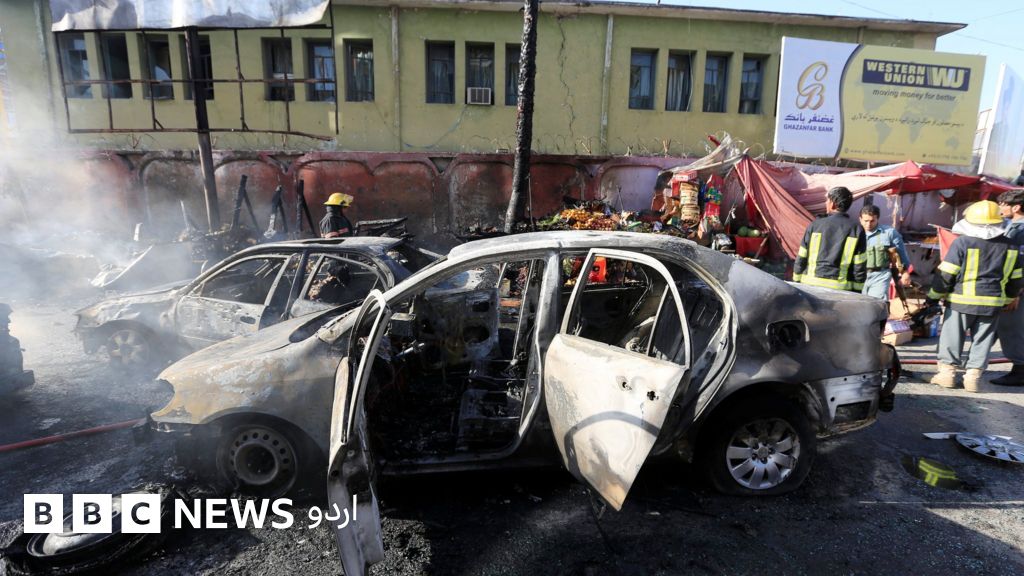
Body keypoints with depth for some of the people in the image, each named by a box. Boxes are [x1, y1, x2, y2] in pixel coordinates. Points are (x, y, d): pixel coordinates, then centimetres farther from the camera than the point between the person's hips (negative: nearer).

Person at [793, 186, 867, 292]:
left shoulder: (815, 225, 2)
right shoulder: (856, 229, 1)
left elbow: (801, 258, 5)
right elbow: (860, 267, 0)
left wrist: (797, 281, 14)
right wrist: (857, 292, 6)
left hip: (811, 284, 1)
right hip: (840, 288, -1)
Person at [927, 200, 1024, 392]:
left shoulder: (962, 242, -10)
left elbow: (945, 274, -10)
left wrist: (933, 296, -1)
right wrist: (1007, 300, 25)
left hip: (961, 301, -4)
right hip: (993, 303, 4)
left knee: (952, 337, 7)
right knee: (982, 340, 11)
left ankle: (947, 373, 12)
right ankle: (973, 376, 13)